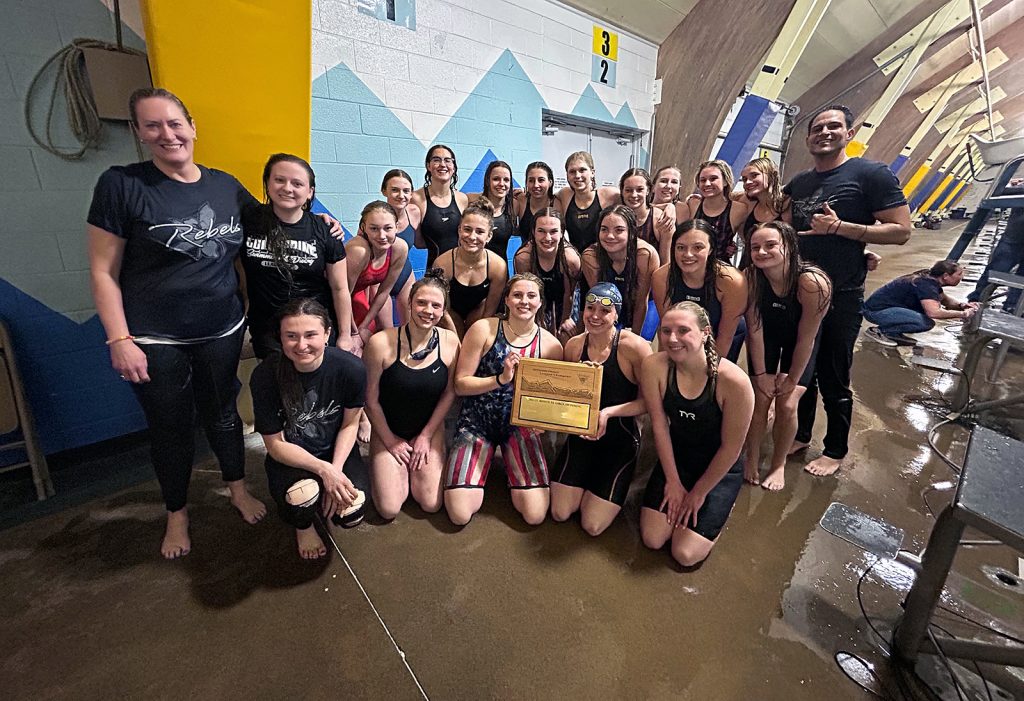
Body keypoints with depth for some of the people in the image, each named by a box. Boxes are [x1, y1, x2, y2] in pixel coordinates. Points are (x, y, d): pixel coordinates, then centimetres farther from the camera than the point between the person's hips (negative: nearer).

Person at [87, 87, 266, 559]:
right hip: (155, 341, -2)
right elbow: (103, 272, -8)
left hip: (223, 332, 3)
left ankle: (238, 489, 38)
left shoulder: (224, 184, 3)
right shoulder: (121, 184, -8)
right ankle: (177, 514, 35)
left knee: (222, 412, 18)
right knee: (170, 427, 12)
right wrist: (119, 341, -13)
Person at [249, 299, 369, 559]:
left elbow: (349, 425, -5)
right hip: (289, 457, -1)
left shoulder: (351, 368, -21)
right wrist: (323, 469, -26)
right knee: (301, 497, -33)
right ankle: (303, 525, 8)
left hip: (336, 451, 1)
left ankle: (326, 494, 19)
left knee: (351, 513, -21)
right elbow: (275, 445, -14)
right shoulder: (265, 376, -22)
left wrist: (336, 470, -17)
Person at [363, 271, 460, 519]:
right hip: (388, 431, -1)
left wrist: (426, 436, -3)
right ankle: (399, 469, 25)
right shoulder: (381, 343, -23)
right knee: (389, 510, -5)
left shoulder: (450, 341, -15)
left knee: (431, 505, -1)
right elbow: (371, 400, -11)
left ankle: (412, 467, 27)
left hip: (430, 429, 2)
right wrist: (390, 440, -3)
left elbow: (449, 393, -3)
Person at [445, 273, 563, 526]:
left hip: (520, 423, 2)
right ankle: (480, 465, 19)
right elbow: (460, 384, -10)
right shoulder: (484, 329, -10)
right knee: (459, 514, -12)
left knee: (535, 514, -9)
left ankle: (509, 462, 19)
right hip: (476, 420, -1)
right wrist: (501, 379, -23)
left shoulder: (550, 345, -5)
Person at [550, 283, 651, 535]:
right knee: (559, 513, 4)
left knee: (592, 525, 0)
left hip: (620, 439, -3)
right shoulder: (574, 345, -5)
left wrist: (609, 413, -28)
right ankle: (586, 480, 32)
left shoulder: (634, 346, -20)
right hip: (582, 434, 4)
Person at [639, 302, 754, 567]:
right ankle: (677, 499, 27)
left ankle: (718, 508, 23)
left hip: (720, 469, -3)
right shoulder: (653, 366, -21)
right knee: (652, 539, 0)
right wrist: (673, 481, -5)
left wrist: (698, 493, -7)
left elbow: (731, 448, -18)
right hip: (676, 458, 3)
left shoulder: (734, 381, -30)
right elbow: (659, 425, -11)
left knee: (686, 554, -4)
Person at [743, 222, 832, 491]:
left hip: (798, 341, -1)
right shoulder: (751, 276, -29)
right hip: (767, 335, 2)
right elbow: (755, 329, -19)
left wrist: (792, 380, -14)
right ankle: (752, 458, 16)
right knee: (760, 399, -6)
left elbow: (805, 339, -24)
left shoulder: (813, 283, -36)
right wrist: (761, 374, -14)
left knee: (787, 404, -8)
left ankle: (779, 465, 16)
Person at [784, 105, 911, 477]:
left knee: (833, 379, 5)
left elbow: (901, 231, -11)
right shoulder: (797, 184, 10)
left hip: (842, 296, -5)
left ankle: (835, 451, 24)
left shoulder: (871, 174, -6)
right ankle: (801, 435, 33)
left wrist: (840, 228, -19)